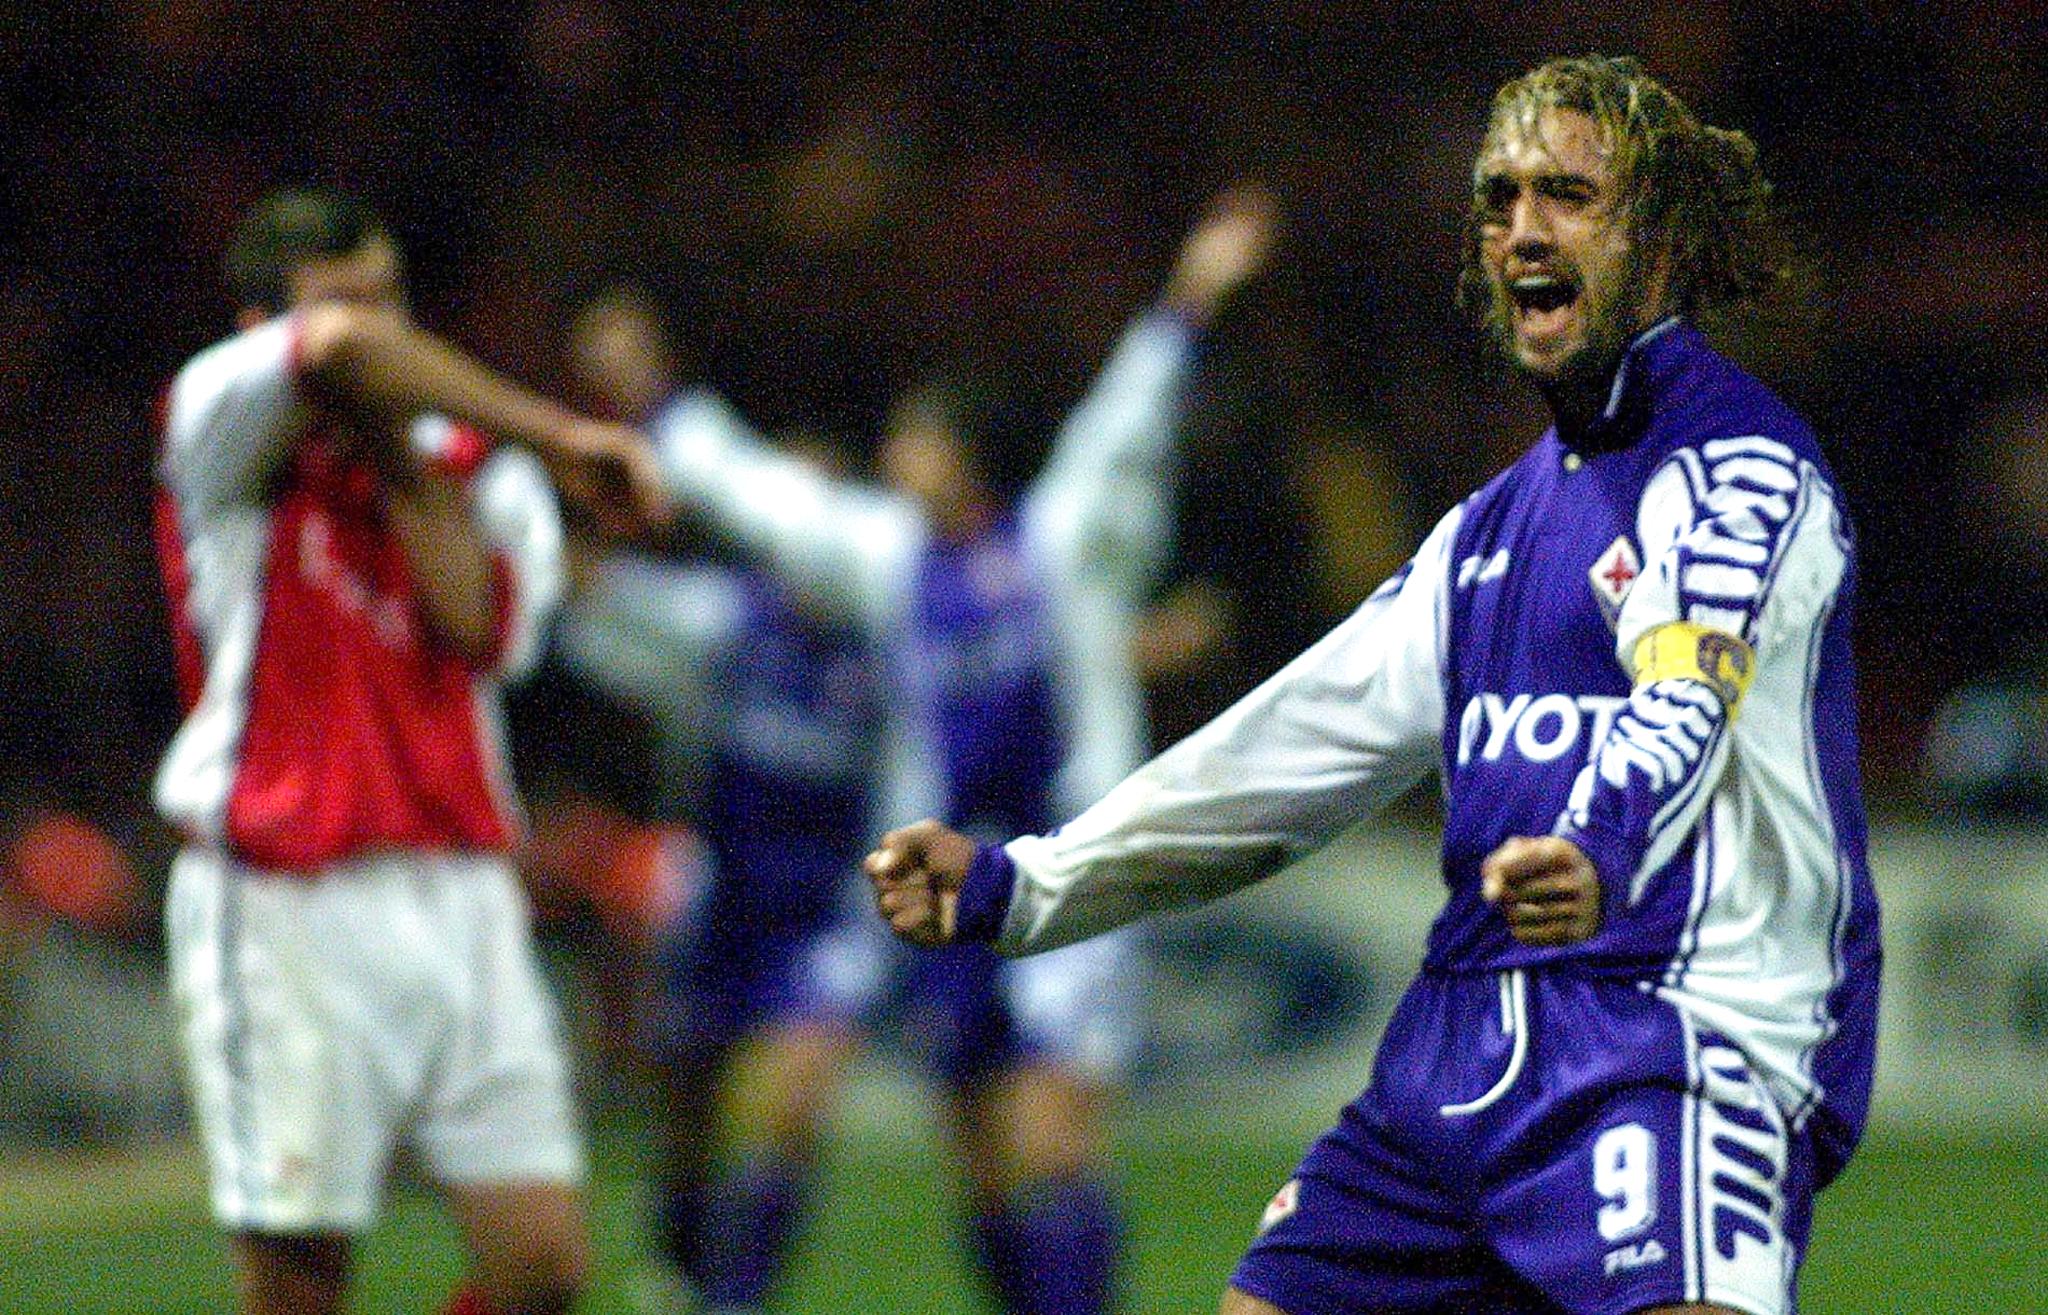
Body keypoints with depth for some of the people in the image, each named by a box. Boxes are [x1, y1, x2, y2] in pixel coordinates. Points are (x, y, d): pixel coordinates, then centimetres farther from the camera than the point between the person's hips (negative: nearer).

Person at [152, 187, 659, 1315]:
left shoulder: (476, 470, 13)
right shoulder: (222, 431, 0)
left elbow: (477, 624, -7)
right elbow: (337, 349, -23)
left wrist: (400, 460, -5)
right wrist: (555, 433, -18)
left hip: (461, 899, 4)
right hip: (285, 908, -4)